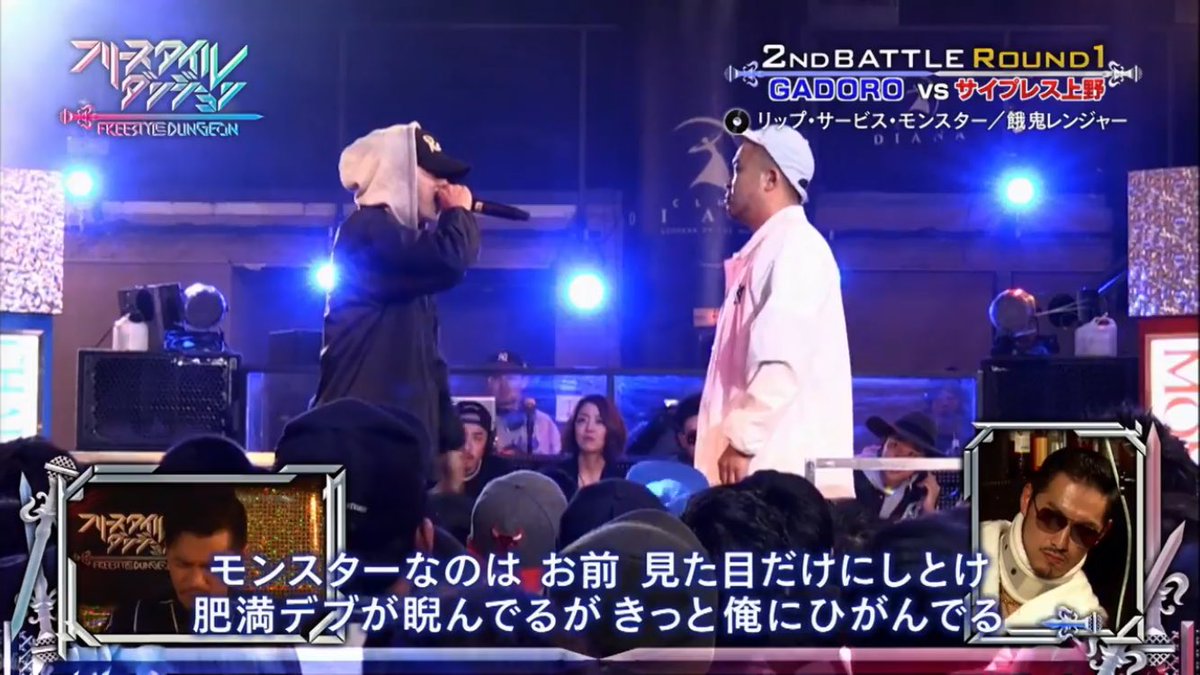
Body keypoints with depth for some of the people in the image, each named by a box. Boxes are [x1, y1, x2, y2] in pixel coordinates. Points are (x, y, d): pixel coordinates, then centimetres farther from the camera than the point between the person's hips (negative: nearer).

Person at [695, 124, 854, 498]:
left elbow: (783, 362, -19)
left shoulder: (795, 248, -9)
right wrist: (736, 437, 20)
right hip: (767, 465, 9)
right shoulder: (769, 250, 21)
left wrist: (742, 440, -18)